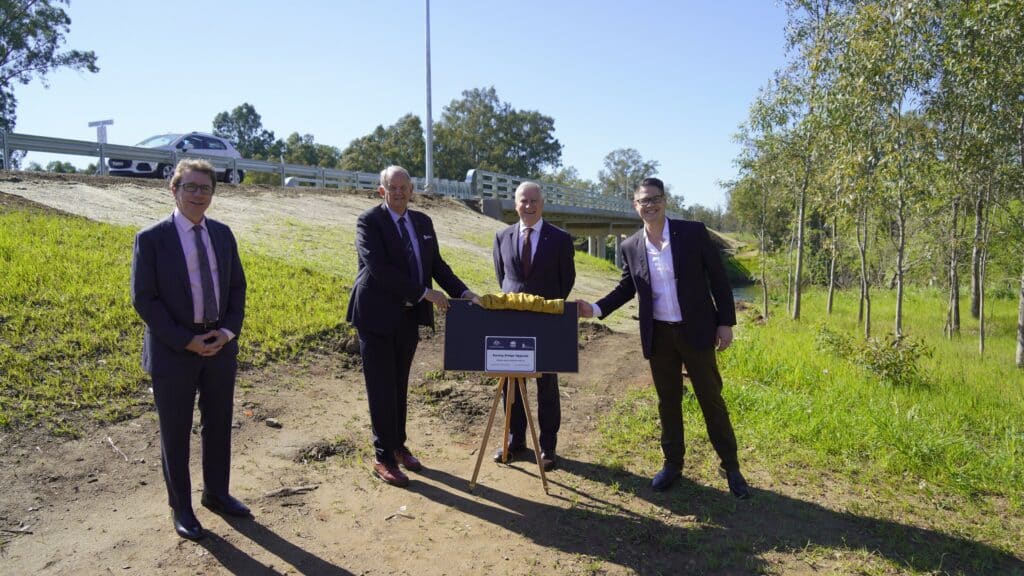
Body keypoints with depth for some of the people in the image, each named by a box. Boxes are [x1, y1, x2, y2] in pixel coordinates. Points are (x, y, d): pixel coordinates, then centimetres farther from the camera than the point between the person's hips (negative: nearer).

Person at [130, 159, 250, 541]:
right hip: (174, 351, -4)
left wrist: (229, 330, -7)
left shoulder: (222, 234, 4)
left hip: (220, 346, 5)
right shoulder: (152, 238, -10)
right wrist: (185, 340, -16)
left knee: (219, 425, 16)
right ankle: (180, 507, 26)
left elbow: (237, 287, 8)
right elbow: (143, 299, -11)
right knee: (176, 433, 9)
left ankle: (216, 493, 34)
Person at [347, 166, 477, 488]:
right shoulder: (369, 221, -10)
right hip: (377, 317, -6)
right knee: (381, 389, 2)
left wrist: (463, 293, -7)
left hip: (409, 316, 6)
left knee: (399, 386, 16)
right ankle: (384, 458, 14)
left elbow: (436, 264, 9)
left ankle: (398, 445, 31)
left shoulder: (423, 222, 9)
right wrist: (425, 293, -24)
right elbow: (378, 268, -21)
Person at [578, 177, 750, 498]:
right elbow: (626, 288, 10)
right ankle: (673, 464, 27)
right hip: (658, 335, 2)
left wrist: (725, 322, -6)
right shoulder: (630, 247, 0)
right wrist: (596, 309, -5)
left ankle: (730, 466, 21)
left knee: (711, 399, 7)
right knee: (668, 402, 12)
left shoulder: (693, 232, -8)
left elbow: (718, 278, -4)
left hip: (695, 330, -2)